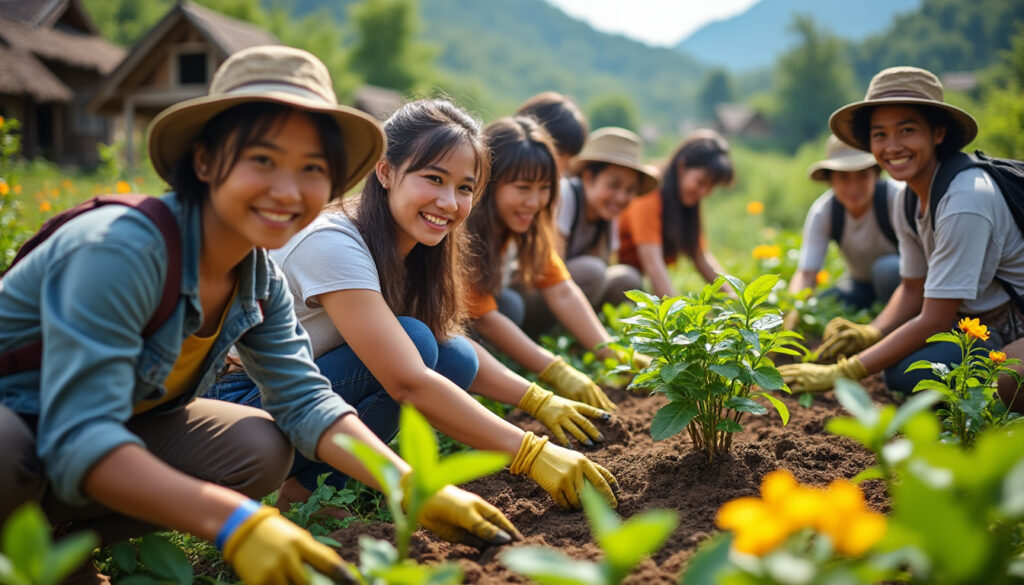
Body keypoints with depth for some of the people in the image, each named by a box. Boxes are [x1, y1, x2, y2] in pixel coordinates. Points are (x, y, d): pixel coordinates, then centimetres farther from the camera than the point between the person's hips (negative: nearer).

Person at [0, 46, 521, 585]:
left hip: (108, 424, 7)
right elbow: (78, 441, -37)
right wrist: (234, 521, -48)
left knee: (262, 450, -11)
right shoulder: (122, 251, -31)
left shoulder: (262, 281, -6)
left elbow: (304, 399, -6)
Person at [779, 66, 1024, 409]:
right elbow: (914, 289, 13)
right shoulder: (907, 201, 2)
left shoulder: (964, 201, -24)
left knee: (906, 372, -28)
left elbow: (933, 321, -23)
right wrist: (873, 334, -7)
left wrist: (840, 375, -21)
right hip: (987, 325, 9)